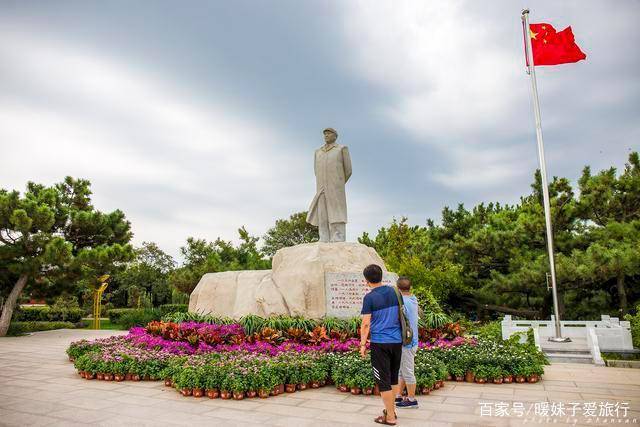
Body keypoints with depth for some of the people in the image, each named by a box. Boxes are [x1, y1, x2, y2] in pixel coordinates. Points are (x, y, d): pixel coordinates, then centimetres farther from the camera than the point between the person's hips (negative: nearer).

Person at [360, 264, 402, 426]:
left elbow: (366, 324, -13)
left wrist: (363, 344, -5)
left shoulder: (369, 298, -12)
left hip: (380, 343, -6)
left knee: (383, 381, 5)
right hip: (397, 341, 6)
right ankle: (391, 409, 31)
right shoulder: (393, 291, 3)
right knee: (393, 377, 19)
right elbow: (400, 315, 13)